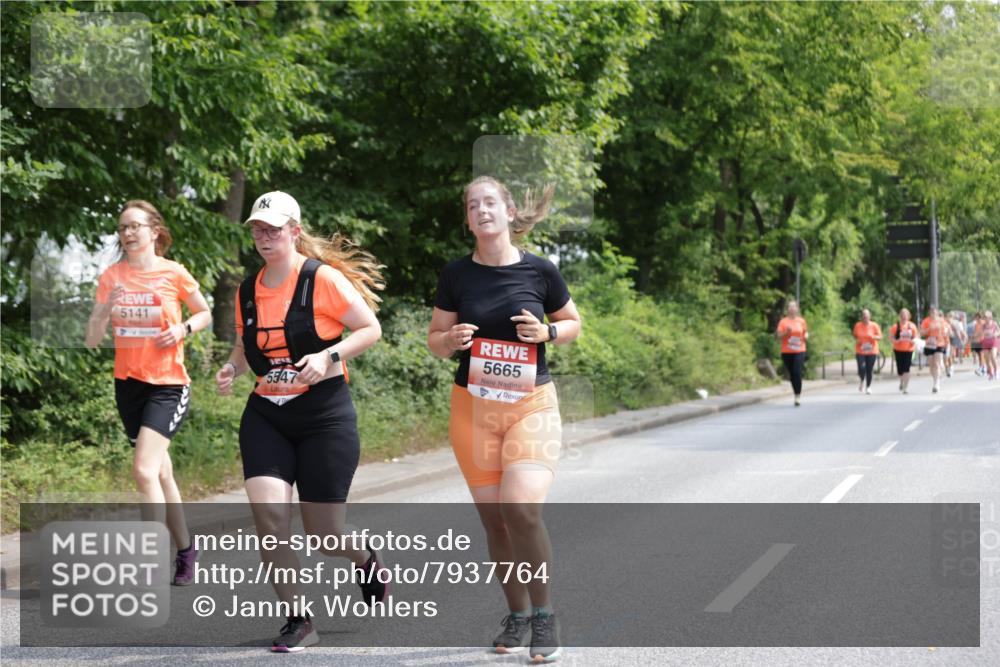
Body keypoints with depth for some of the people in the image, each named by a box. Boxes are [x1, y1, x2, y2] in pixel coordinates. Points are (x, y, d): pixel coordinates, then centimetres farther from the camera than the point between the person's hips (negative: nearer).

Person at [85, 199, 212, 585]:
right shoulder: (111, 277, 2)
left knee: (144, 470, -19)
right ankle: (185, 550, 30)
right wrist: (106, 308, -18)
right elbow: (92, 340, 1)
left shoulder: (173, 274, -7)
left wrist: (183, 328, -12)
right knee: (161, 473, 14)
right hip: (129, 383, 5)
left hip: (168, 384, -5)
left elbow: (204, 314, 8)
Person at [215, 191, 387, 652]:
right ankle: (297, 621, 0)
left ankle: (365, 561, 38)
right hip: (265, 417, 4)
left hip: (325, 415, -4)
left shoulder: (323, 278, -9)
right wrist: (232, 368, -1)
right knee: (268, 514, -15)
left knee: (323, 532, 0)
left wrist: (329, 356, -20)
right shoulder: (247, 291, 7)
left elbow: (371, 329, -6)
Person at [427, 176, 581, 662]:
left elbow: (572, 323, 11)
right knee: (494, 518, 5)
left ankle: (544, 614, -2)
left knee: (522, 508, -19)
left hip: (532, 406, -2)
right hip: (473, 407, 2)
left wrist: (547, 332, -10)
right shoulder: (457, 274, 1)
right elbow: (434, 340, 9)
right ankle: (516, 614, 23)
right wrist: (453, 339, -14)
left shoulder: (539, 270, -3)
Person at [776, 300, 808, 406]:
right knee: (792, 374, 6)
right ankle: (797, 394, 21)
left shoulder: (801, 321, 5)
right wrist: (786, 332, -20)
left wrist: (806, 336, -4)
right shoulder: (783, 322, 0)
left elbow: (805, 332, 18)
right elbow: (779, 336, -2)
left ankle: (798, 396, -11)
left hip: (799, 351, -1)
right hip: (787, 352, 1)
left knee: (797, 373, -14)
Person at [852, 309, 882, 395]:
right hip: (860, 352, 0)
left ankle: (868, 387, 16)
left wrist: (873, 337, -21)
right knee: (861, 369, -12)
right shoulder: (857, 326, 2)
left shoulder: (874, 325, -2)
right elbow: (855, 336, 16)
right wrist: (857, 340, -6)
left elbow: (880, 337, -1)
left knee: (869, 370, 0)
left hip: (872, 351, 0)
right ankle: (862, 381, 20)